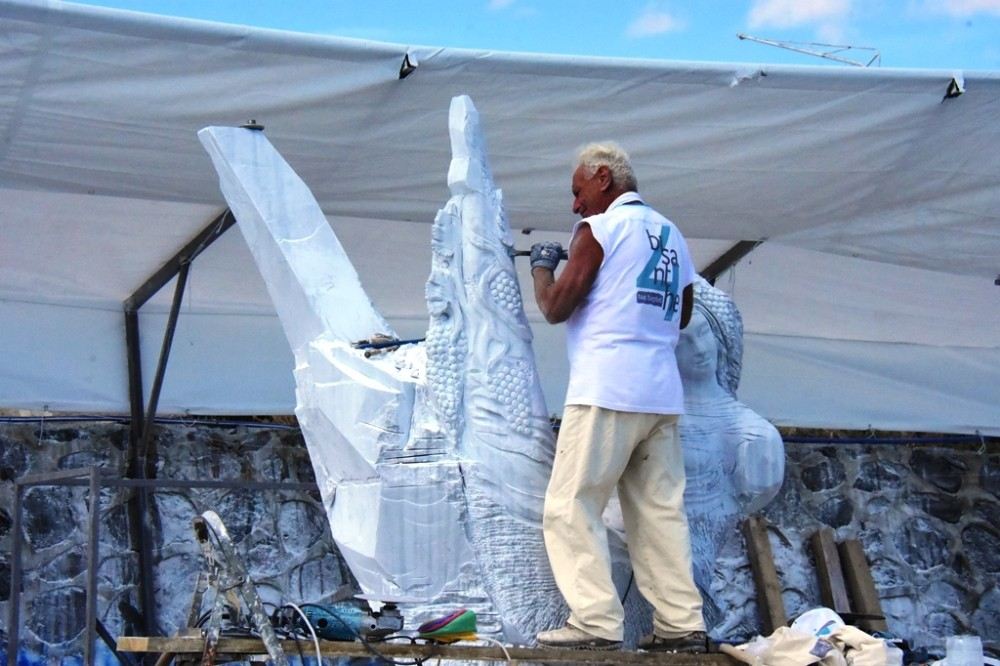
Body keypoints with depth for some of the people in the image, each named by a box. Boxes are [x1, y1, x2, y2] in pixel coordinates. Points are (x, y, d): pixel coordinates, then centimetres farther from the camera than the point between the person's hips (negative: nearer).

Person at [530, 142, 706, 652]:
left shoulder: (600, 229, -3)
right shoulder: (671, 234, 19)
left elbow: (555, 308, -2)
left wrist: (542, 265, 16)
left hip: (606, 391, -7)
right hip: (662, 394, 8)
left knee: (570, 508, -4)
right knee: (660, 511, 9)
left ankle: (596, 623, -10)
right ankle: (681, 624, 7)